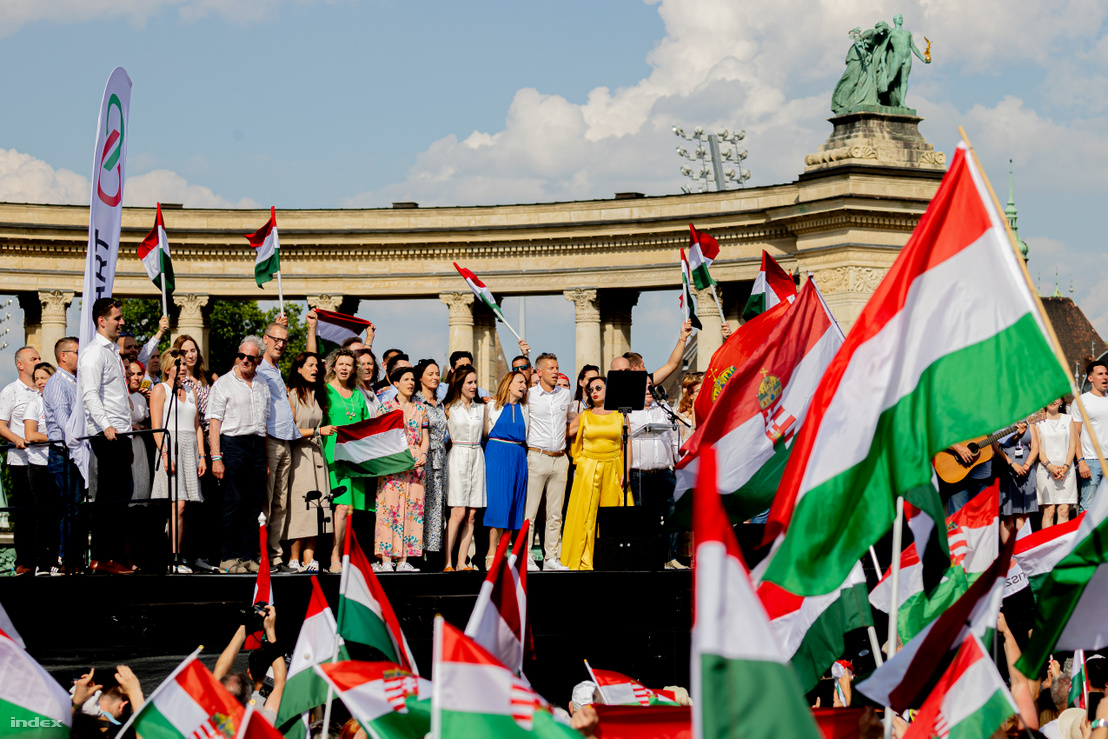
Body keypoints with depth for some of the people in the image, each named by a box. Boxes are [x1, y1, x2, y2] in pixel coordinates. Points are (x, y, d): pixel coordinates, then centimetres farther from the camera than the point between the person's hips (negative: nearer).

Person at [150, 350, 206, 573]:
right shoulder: (160, 389, 2)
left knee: (180, 506, 2)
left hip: (190, 449, 6)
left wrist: (201, 455, 11)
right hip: (170, 445, -6)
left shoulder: (191, 392, 20)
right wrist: (165, 453, -17)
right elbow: (156, 426, -6)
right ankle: (172, 558, -16)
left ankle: (177, 558, 2)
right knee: (177, 505, -15)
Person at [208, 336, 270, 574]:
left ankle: (249, 556, 9)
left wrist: (267, 458, 12)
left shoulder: (262, 386, 16)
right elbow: (214, 422, -5)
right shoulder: (224, 383, 0)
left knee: (255, 503, 4)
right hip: (233, 444, -5)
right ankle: (228, 557, -1)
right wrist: (216, 457, -13)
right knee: (233, 503, -6)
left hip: (257, 447, 5)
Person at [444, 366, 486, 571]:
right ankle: (447, 561, -10)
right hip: (457, 457, -4)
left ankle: (462, 561, 4)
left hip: (477, 457, 4)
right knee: (458, 513, -13)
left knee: (471, 514, 0)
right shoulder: (449, 408, 2)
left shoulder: (482, 407, 12)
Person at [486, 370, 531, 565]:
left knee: (513, 505, 0)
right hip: (496, 454, -4)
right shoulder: (494, 405, 5)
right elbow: (485, 431, 9)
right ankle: (491, 554, -9)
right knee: (498, 503, -11)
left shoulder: (524, 408, 15)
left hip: (519, 457, 4)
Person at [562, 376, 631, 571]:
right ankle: (583, 560, 0)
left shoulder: (620, 416, 7)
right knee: (585, 514, -3)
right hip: (588, 469, 0)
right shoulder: (584, 417, 7)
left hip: (613, 469, 0)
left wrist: (626, 472, -1)